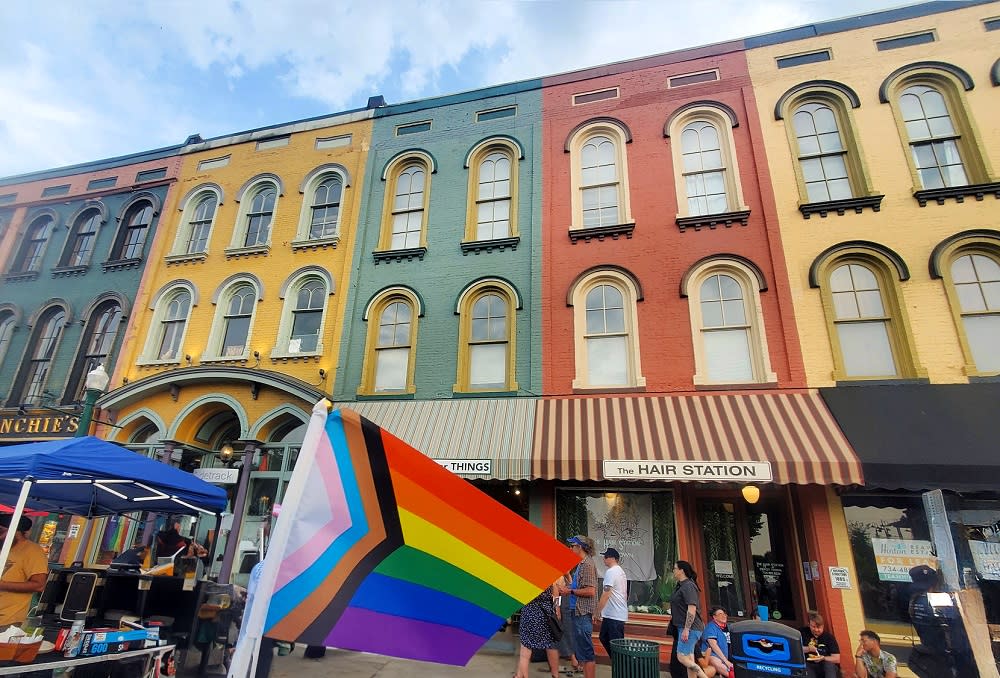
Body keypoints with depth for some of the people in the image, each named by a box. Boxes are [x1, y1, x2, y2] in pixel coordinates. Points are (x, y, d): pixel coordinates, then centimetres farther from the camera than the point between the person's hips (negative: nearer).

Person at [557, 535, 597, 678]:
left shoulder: (587, 564, -16)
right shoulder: (582, 564, 13)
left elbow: (590, 591, -22)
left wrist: (570, 591, -15)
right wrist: (566, 590, 7)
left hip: (583, 614, -10)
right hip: (578, 612, 10)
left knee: (586, 651, -3)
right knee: (581, 651, 17)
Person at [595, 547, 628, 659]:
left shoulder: (611, 572, -17)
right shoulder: (620, 571, 14)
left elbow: (606, 594, -22)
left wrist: (597, 612, -15)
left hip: (614, 616, -10)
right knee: (604, 638, 19)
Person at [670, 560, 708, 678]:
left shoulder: (688, 586, -17)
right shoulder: (681, 586, 13)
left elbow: (692, 609, -23)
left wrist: (686, 629, -24)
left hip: (690, 628, -10)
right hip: (685, 627, 10)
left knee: (682, 657, -11)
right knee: (689, 659, 11)